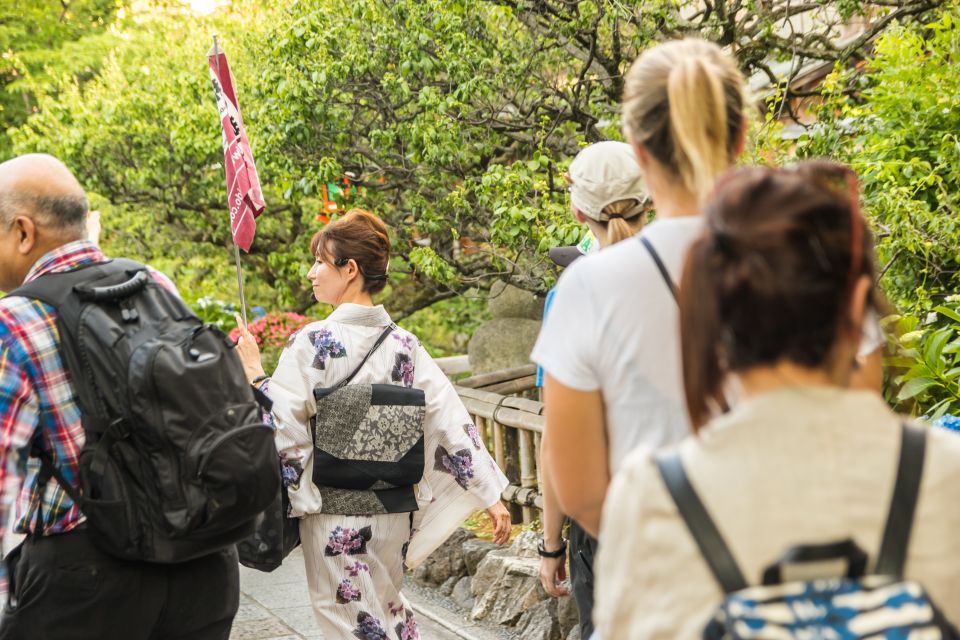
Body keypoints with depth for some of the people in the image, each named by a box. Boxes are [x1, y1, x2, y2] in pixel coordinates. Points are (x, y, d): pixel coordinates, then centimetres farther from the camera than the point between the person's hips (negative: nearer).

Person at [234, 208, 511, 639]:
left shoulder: (313, 343, -14)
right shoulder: (404, 344, 1)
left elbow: (281, 429, -16)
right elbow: (453, 422, -1)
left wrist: (254, 373, -2)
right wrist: (492, 495, 2)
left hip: (335, 514, -5)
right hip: (395, 509, 5)